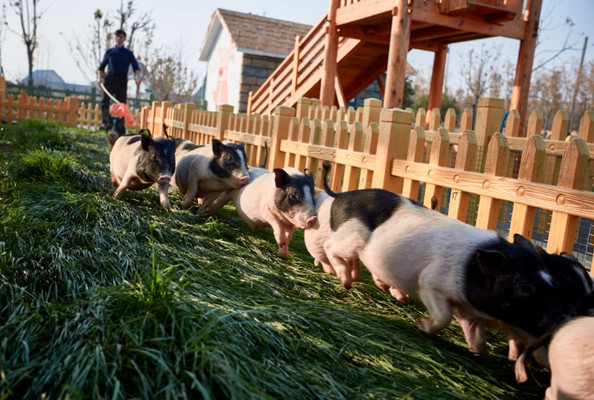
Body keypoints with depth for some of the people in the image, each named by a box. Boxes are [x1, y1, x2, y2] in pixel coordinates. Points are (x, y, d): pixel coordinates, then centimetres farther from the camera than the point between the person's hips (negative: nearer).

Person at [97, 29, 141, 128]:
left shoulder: (129, 54, 13)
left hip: (122, 80, 0)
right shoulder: (109, 52, 16)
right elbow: (101, 67, 19)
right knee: (105, 100, -20)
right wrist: (99, 77, 1)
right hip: (110, 79, 0)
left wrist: (137, 77, -20)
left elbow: (136, 68, 2)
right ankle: (105, 123, -27)